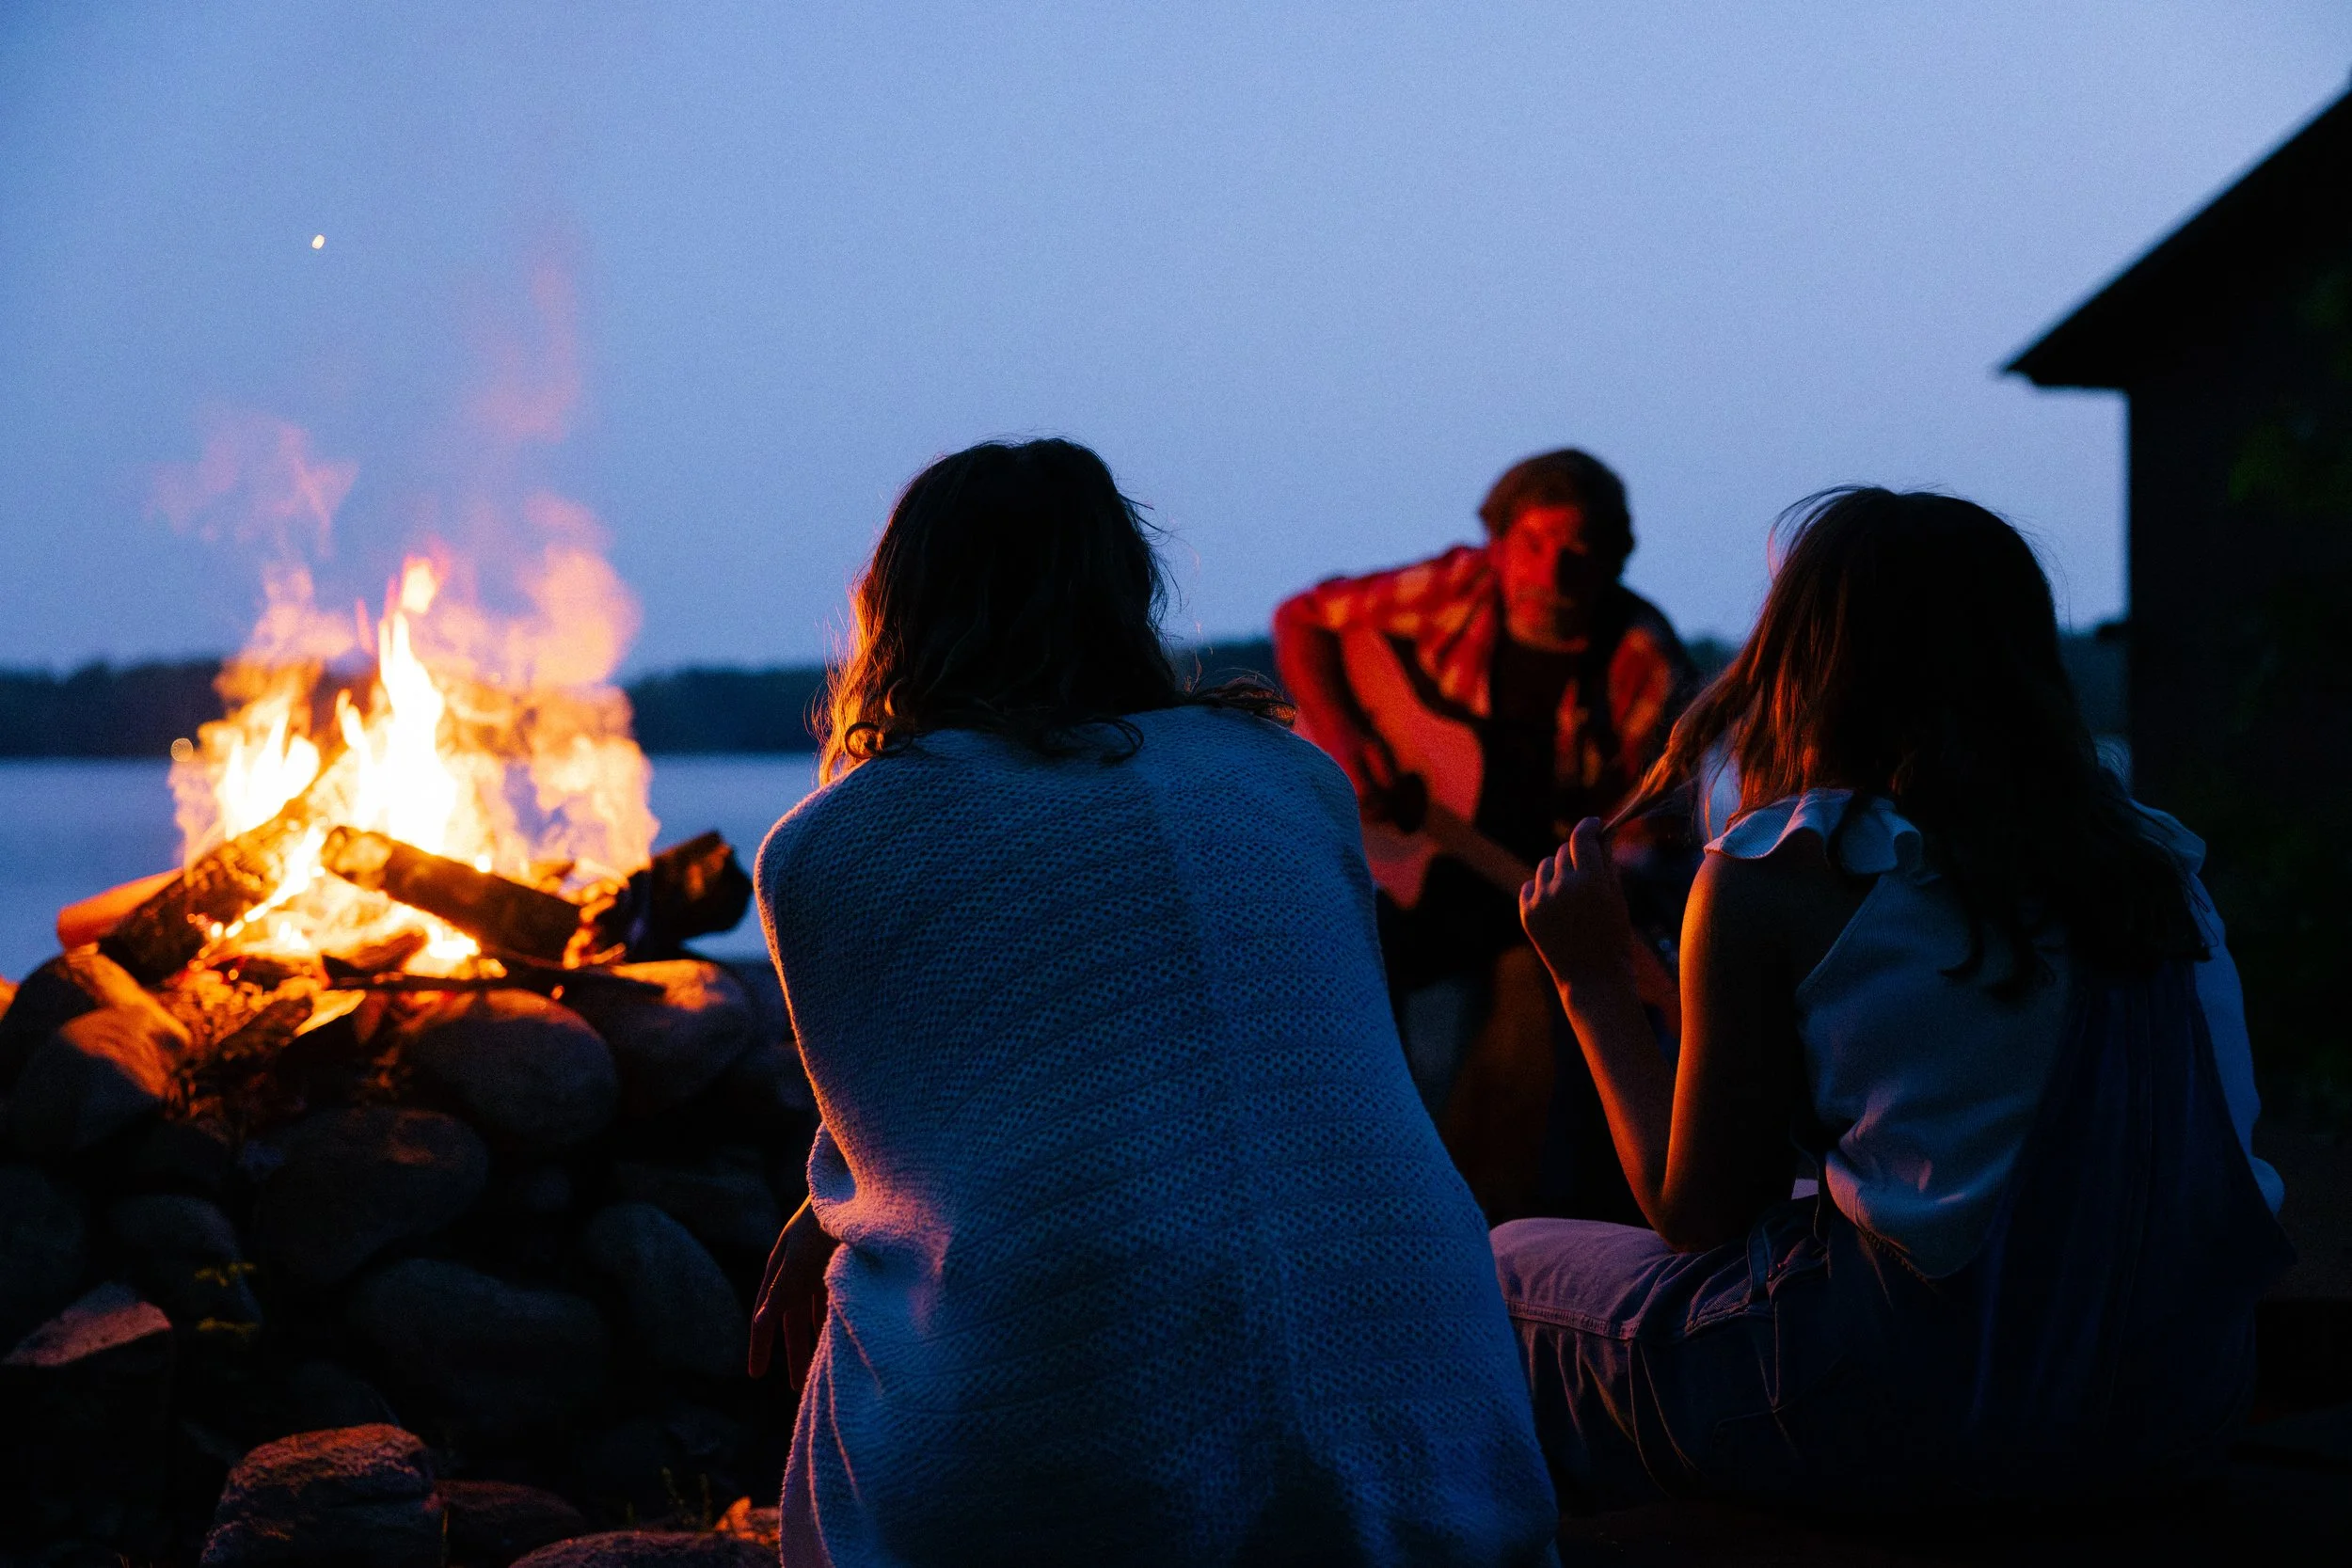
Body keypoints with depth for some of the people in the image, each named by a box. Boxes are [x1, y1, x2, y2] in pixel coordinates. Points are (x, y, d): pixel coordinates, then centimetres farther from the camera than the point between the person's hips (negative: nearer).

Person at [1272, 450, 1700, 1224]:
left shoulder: (1644, 667, -14)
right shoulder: (1456, 593, -9)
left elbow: (1657, 833, -12)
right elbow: (1302, 620, 2)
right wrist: (1339, 738, -12)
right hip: (1425, 878, 2)